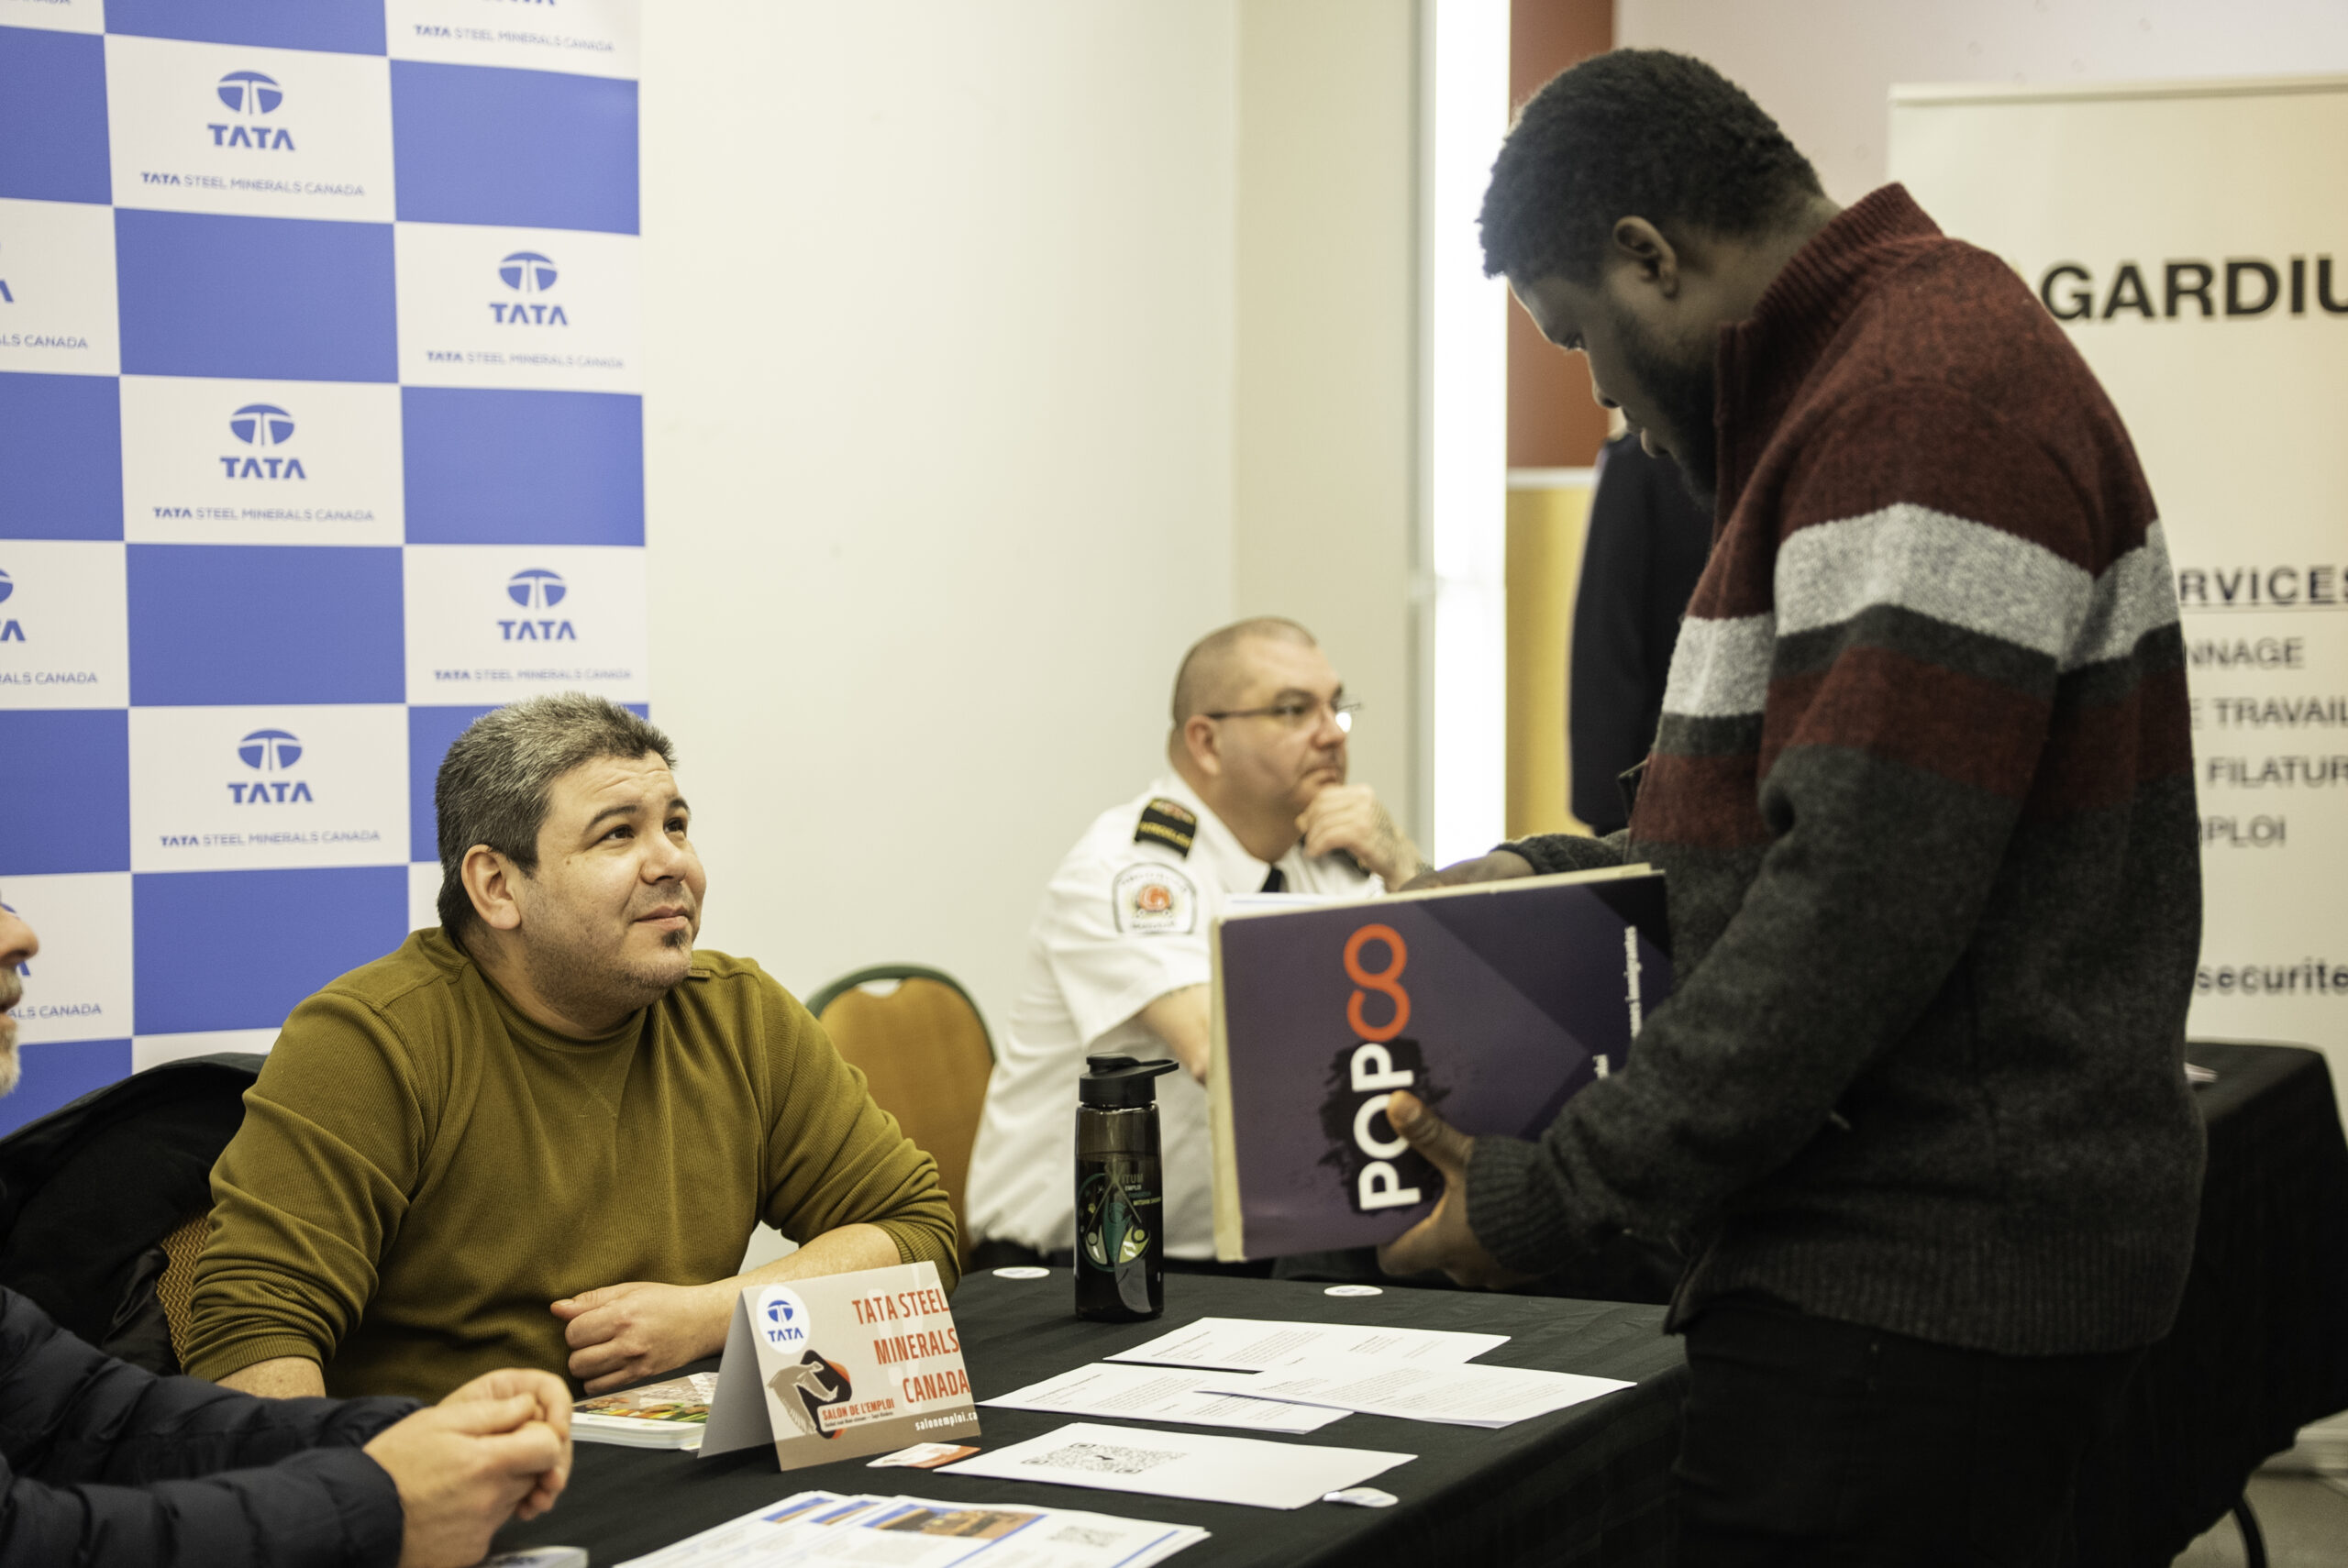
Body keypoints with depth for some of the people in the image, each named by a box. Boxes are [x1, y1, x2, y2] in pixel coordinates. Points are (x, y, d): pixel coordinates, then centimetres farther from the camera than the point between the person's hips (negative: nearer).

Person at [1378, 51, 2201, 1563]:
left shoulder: (1927, 400, -18)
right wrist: (1558, 872, 15)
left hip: (1923, 1283, -10)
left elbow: (1863, 911, -24)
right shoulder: (1890, 373, 18)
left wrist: (1553, 1195, -18)